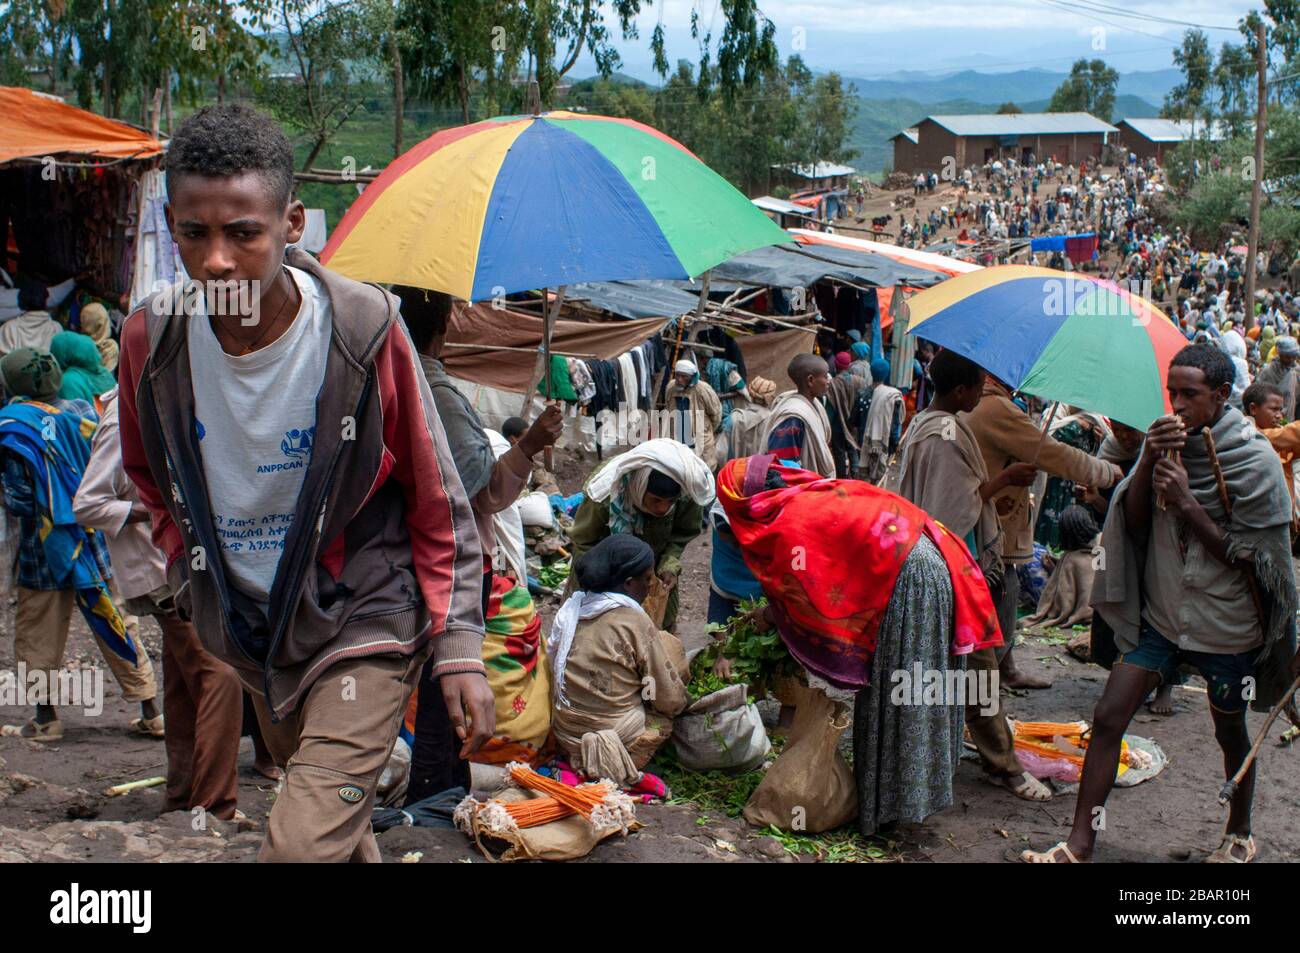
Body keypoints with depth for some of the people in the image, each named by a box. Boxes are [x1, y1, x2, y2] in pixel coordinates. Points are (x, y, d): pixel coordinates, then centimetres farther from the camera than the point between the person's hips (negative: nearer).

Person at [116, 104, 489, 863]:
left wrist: (459, 649, -13)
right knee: (338, 831, 21)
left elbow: (438, 502, -11)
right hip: (247, 634, 5)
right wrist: (191, 564, 6)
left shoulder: (365, 330, -20)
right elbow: (148, 472, 14)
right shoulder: (154, 341, -10)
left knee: (306, 846, -19)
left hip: (363, 624, -5)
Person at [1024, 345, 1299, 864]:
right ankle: (1079, 844, 0)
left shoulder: (1256, 461, -13)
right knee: (1107, 718, -6)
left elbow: (1243, 557, -14)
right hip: (1160, 616, 3)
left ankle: (1239, 835, 41)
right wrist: (1147, 462, -20)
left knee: (1230, 732, 16)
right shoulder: (1166, 439, 0)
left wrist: (1185, 501, -23)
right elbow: (1133, 524, -4)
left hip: (1226, 625, -3)